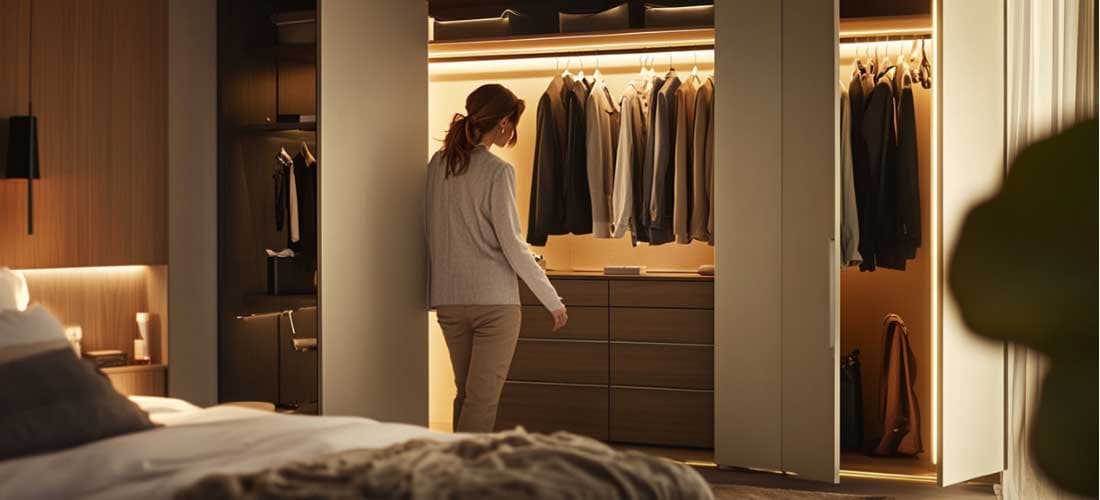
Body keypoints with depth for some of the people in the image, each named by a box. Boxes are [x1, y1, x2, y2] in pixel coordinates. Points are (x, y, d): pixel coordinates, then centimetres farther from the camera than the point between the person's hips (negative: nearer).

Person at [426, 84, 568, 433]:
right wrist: (553, 300, -4)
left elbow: (432, 233, 10)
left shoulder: (438, 164, 6)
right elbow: (513, 246, -12)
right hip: (494, 299, -6)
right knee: (483, 400, -2)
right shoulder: (498, 171, -11)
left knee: (465, 395, 15)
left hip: (449, 299, 6)